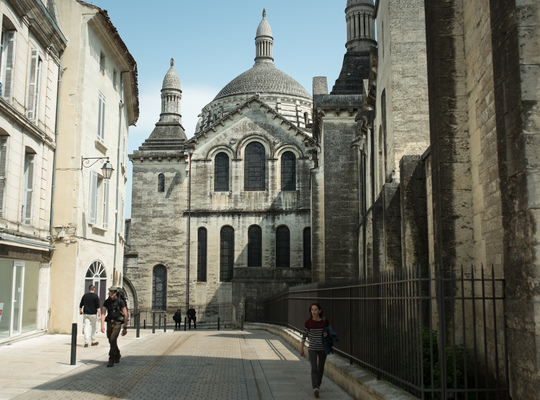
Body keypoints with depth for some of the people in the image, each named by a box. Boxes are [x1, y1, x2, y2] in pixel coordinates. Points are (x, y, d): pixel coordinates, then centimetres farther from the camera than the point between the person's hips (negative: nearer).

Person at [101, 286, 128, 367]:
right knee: (111, 341, 13)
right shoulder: (106, 302, 5)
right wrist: (102, 325, -14)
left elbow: (125, 315, -3)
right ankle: (117, 356, 36)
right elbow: (103, 313, 0)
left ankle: (111, 360, -14)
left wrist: (125, 328, -3)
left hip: (117, 323, -5)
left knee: (113, 340, -19)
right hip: (109, 322, 5)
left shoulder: (120, 302, -6)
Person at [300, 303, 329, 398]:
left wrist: (326, 334, -16)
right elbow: (305, 334, -1)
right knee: (314, 368, -17)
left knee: (321, 368, 16)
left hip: (323, 348, 2)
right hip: (312, 348, -2)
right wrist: (301, 348, 2)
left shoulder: (325, 320, -9)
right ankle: (315, 388, -25)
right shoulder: (308, 322, -12)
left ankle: (317, 383, 40)